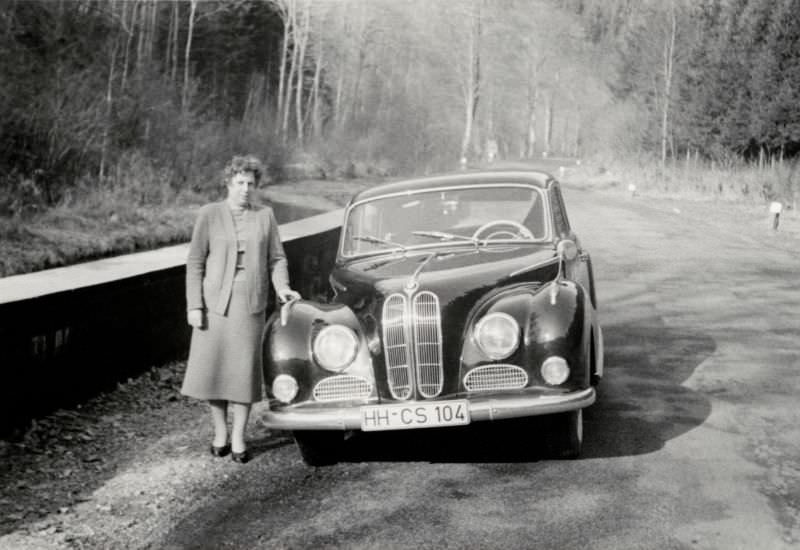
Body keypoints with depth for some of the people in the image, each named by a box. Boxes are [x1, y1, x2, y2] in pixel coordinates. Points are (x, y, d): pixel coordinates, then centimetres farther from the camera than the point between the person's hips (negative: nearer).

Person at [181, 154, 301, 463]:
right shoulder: (210, 215, 0)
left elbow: (277, 258, 9)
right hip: (215, 303, -1)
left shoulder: (265, 216, 6)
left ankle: (238, 438, 10)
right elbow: (195, 262, 0)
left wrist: (281, 286, -9)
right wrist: (194, 305, -5)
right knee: (213, 367, 4)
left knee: (244, 369, 0)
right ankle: (219, 433, 20)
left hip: (251, 304, 1)